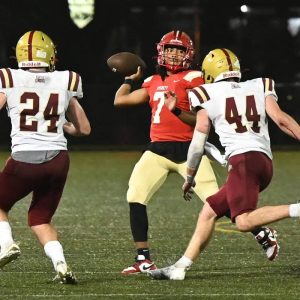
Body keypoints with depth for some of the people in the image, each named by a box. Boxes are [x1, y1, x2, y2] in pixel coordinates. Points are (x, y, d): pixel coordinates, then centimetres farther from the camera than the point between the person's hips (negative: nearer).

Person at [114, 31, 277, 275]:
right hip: (158, 149, 5)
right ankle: (144, 260, -4)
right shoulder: (153, 82, 15)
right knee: (135, 197, -10)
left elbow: (201, 120, -10)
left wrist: (177, 110, -24)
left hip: (187, 149, -5)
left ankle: (263, 235, 11)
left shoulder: (193, 79, -3)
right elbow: (120, 100, 23)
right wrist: (131, 79, 27)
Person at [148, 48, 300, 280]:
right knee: (209, 212, 13)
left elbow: (197, 144, 13)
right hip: (266, 162, 7)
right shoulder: (259, 87, 18)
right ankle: (180, 267, 11)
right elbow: (281, 119, 4)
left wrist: (189, 178, 25)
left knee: (244, 222, -19)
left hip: (243, 159, -7)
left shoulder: (208, 96, 10)